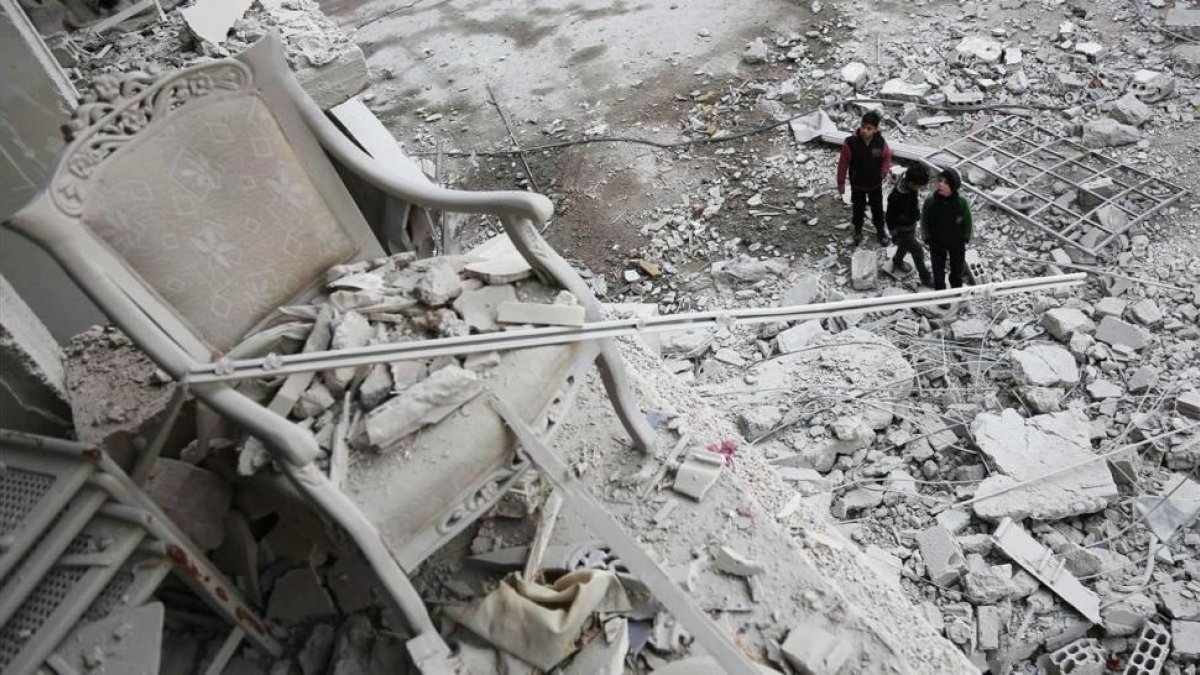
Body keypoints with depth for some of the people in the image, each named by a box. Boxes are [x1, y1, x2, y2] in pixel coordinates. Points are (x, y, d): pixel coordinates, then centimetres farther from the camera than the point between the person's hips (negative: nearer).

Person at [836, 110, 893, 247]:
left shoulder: (880, 142, -19)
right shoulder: (850, 142, -26)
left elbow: (887, 156, 1)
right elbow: (843, 163, -15)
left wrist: (885, 170, -16)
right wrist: (841, 183, -7)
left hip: (875, 184, 2)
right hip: (857, 184, -2)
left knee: (877, 209, 20)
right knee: (858, 209, 19)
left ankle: (880, 231, 44)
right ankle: (858, 231, 44)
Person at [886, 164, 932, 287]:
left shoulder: (913, 188, -14)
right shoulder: (896, 197, -37)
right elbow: (890, 217, -25)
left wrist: (917, 217, 21)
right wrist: (894, 235, -16)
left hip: (912, 225, 7)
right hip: (902, 229, -7)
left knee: (905, 245, 29)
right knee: (918, 251, 3)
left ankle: (897, 262, 57)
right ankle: (925, 277, 21)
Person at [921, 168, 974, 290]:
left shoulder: (961, 203, -26)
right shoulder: (930, 202, -25)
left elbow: (968, 222, -9)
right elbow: (924, 222, -8)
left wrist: (966, 238, -5)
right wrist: (927, 239, -5)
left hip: (957, 243, 0)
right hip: (936, 244, 0)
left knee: (957, 268, 23)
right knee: (938, 270, 21)